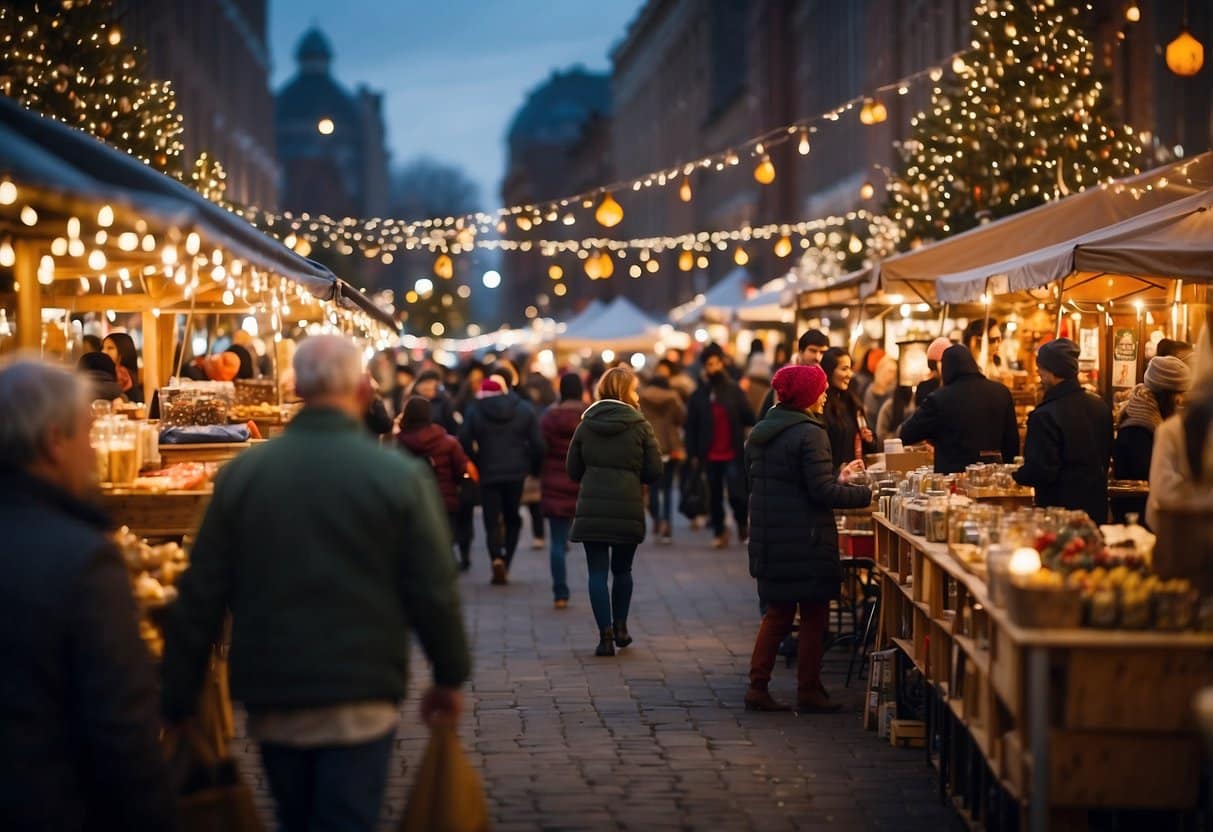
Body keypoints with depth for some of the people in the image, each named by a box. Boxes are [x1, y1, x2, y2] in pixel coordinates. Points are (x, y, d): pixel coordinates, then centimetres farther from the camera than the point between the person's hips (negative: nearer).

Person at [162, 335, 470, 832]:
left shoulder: (241, 474, -2)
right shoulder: (400, 477, -8)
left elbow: (200, 598, 0)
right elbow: (434, 592, -6)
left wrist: (177, 699, 8)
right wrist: (449, 678, 10)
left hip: (271, 698, 3)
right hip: (360, 697, -3)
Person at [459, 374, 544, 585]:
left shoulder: (474, 411, -3)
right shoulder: (525, 409, 1)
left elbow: (464, 443, -8)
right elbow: (537, 443, -4)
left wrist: (476, 464, 7)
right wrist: (535, 468, 9)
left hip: (488, 474, -1)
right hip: (517, 473, 1)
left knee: (492, 520, 3)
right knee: (513, 519, 16)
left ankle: (497, 559, -21)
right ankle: (507, 563, 7)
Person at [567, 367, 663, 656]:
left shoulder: (586, 425, 3)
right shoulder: (640, 426, -3)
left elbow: (573, 471, 7)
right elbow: (654, 471, -4)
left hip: (591, 510, 1)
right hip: (628, 510, -1)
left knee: (598, 573, 2)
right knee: (622, 570, 19)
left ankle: (606, 635, -4)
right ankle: (620, 627, 22)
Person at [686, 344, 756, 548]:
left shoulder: (735, 390, 1)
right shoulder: (699, 395, 2)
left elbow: (748, 419, 0)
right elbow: (691, 425, 3)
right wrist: (693, 452, -3)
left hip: (733, 454, -2)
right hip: (710, 455, 2)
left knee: (737, 494, -8)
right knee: (715, 496, 9)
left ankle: (743, 526, 18)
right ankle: (719, 532, 22)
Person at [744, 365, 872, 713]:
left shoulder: (761, 433, 10)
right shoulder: (809, 433, -16)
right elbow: (823, 492, -19)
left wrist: (837, 478, 17)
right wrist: (866, 494, -9)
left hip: (769, 538, 7)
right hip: (806, 540, -7)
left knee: (777, 612, 15)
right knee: (814, 616, 5)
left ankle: (757, 687, 10)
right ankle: (809, 691, 9)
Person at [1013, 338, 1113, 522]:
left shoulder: (1045, 416, -20)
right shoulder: (1100, 406, 4)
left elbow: (1039, 471, -21)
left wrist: (1016, 476, -3)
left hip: (1061, 509, -7)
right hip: (1097, 507, 7)